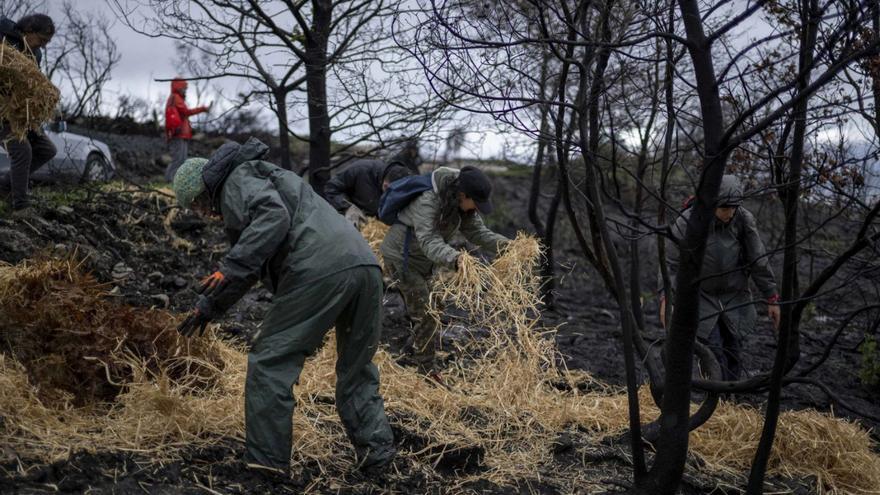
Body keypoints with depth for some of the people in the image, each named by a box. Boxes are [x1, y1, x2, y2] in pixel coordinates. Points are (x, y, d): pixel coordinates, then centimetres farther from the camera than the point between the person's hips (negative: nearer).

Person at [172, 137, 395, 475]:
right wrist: (209, 306, 42)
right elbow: (250, 268, 41)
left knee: (270, 362, 2)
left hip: (319, 272, -9)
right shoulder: (265, 179, 38)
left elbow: (273, 217, -15)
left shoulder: (237, 180, 8)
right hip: (365, 266, 9)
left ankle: (266, 461, 3)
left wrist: (230, 268, -17)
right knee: (357, 368, 22)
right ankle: (376, 452, 20)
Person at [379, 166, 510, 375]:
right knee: (424, 313, -11)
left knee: (428, 312, 17)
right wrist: (454, 258, -61)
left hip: (423, 261, 9)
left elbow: (477, 231, -7)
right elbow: (429, 241, -43)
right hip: (401, 257, -9)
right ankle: (427, 370, -3)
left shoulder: (462, 205, -8)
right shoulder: (427, 201, -34)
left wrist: (505, 244, -23)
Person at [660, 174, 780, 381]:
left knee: (733, 351, 6)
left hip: (734, 297, 2)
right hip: (701, 297, -2)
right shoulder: (688, 221, -19)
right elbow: (672, 261, -14)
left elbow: (759, 261, -5)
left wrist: (772, 299, -1)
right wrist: (666, 297, -23)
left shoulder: (744, 219, -12)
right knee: (712, 352, -10)